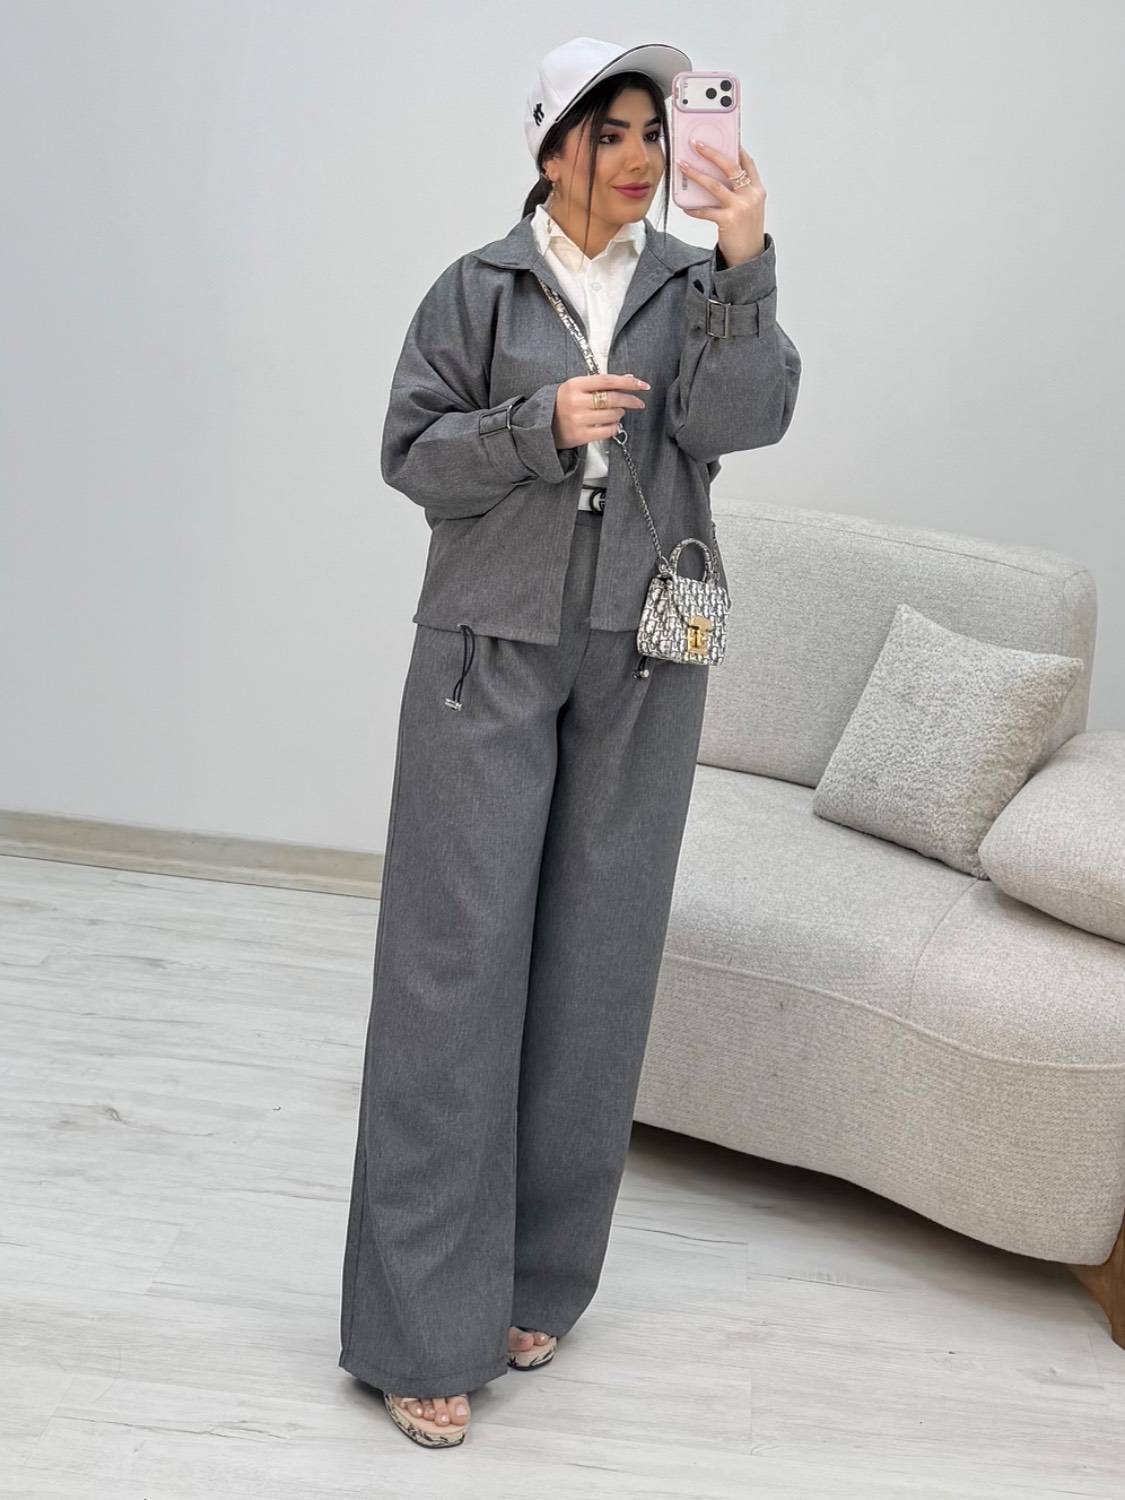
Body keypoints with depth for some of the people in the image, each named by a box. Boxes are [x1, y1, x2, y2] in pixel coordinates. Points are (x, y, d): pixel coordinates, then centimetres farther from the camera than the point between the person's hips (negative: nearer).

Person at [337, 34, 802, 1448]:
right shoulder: (479, 287, 3)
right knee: (459, 963, -5)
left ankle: (537, 1277, 22)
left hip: (640, 660, 2)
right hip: (491, 651, -2)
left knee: (595, 963, 6)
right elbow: (412, 451, 0)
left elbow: (743, 417, -11)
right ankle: (421, 1325, 2)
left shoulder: (692, 286, 6)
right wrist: (540, 425, -15)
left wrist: (743, 262, -24)